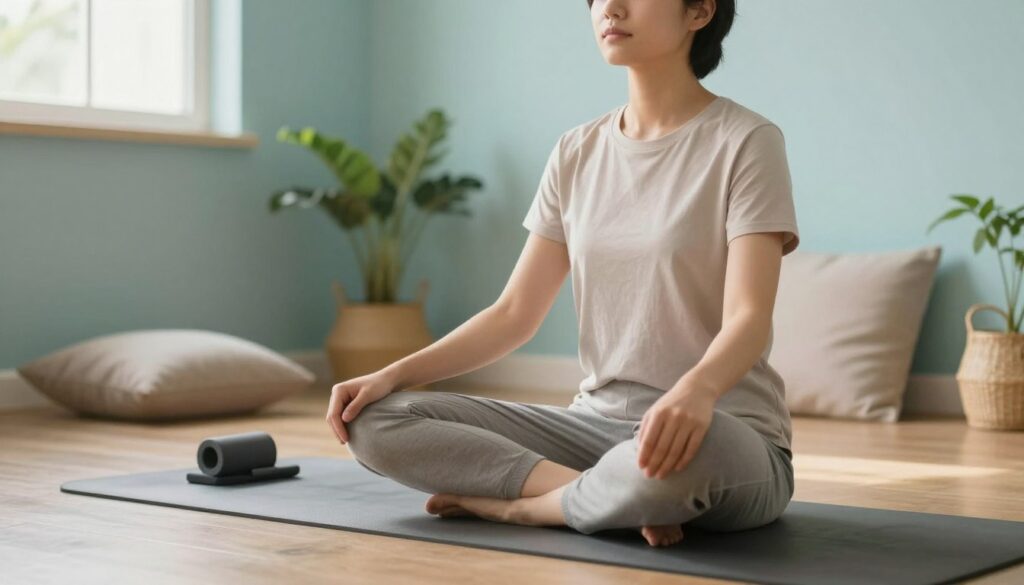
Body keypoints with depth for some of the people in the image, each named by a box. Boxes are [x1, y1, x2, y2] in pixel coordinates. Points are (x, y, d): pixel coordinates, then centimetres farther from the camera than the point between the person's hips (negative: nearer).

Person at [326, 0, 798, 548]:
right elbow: (514, 313, 9)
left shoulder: (745, 142, -7)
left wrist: (695, 391, -42)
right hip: (596, 421, 6)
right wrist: (392, 375, -6)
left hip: (725, 434, -5)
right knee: (375, 422, -10)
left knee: (683, 456, -43)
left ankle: (518, 504, -13)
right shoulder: (577, 152, 10)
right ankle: (630, 498, -16)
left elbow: (749, 318, -19)